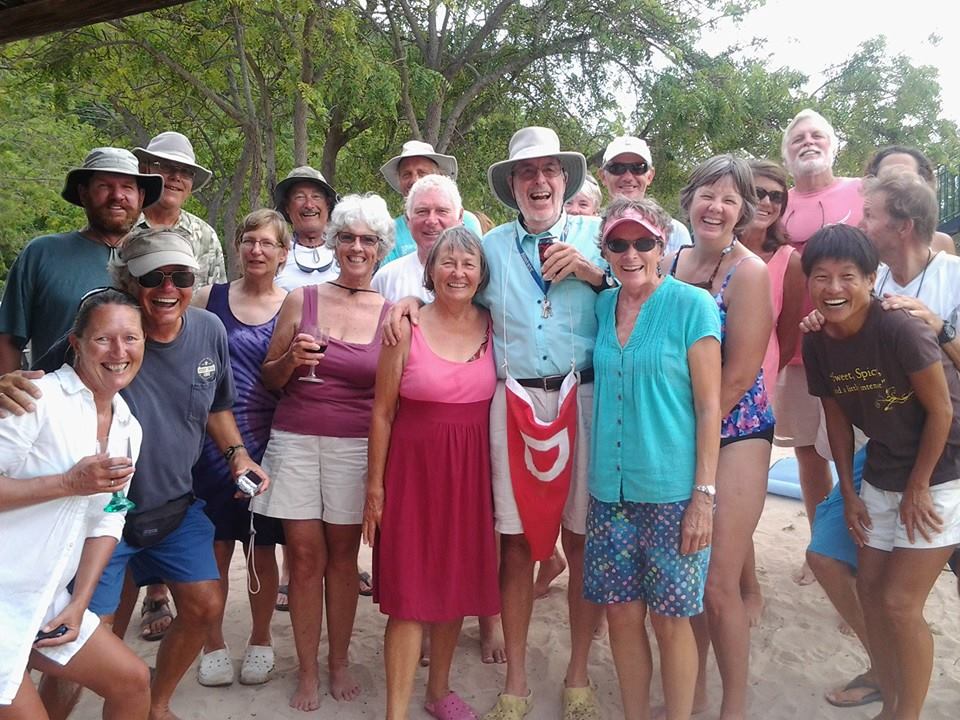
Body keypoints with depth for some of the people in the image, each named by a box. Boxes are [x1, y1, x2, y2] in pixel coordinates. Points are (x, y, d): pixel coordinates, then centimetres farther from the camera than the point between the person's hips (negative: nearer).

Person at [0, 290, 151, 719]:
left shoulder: (129, 430, 7)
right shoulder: (39, 398, -17)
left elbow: (106, 523, 10)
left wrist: (77, 606, 3)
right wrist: (69, 483, -23)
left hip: (45, 603, 8)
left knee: (131, 681, 11)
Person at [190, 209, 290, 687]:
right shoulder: (209, 299, 4)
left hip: (265, 443, 0)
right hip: (212, 441, 1)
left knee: (261, 549, 9)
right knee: (214, 546, 6)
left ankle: (260, 640, 29)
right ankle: (213, 643, 26)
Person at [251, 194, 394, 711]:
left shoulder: (393, 314, 1)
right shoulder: (301, 300, 3)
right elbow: (269, 380, 7)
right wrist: (292, 359, -11)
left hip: (356, 446, 0)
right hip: (296, 440, 1)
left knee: (343, 556, 7)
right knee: (305, 555, 3)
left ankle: (339, 662, 26)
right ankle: (307, 670, 19)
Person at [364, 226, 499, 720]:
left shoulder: (492, 326, 2)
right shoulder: (407, 328, -6)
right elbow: (382, 412, -3)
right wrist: (375, 485, -4)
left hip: (471, 469, 3)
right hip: (414, 466, -3)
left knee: (456, 582, 14)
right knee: (410, 590, -1)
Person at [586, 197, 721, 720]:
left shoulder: (692, 305, -7)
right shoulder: (602, 306, 7)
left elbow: (709, 406, -9)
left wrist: (704, 494, -11)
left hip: (672, 492, -4)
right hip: (611, 490, 4)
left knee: (670, 619, 6)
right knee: (622, 615, 11)